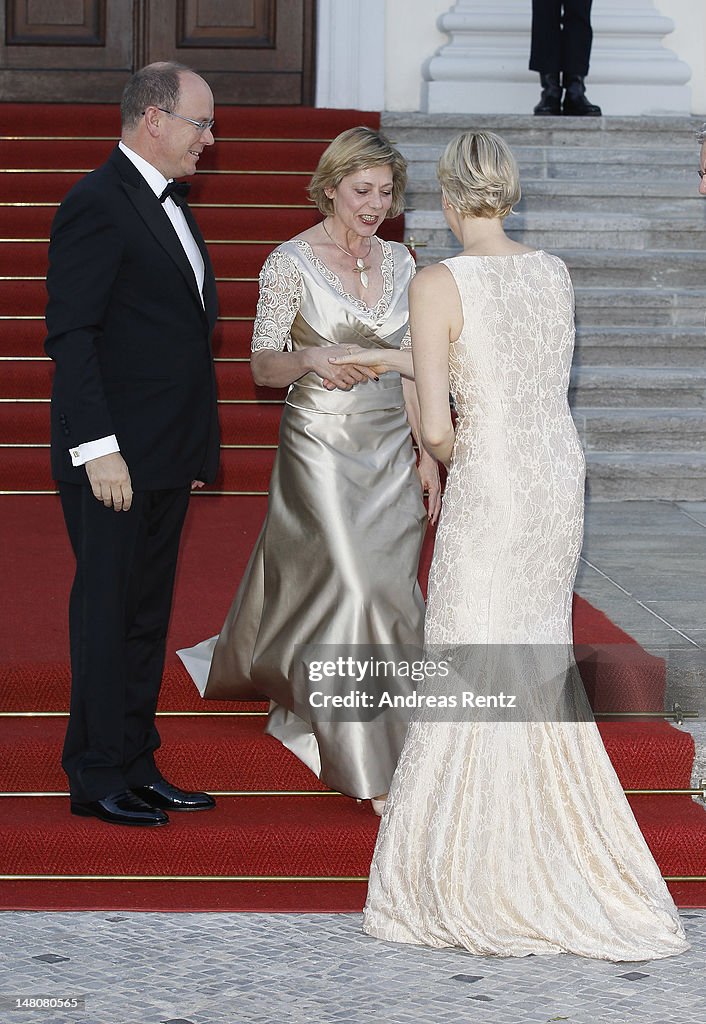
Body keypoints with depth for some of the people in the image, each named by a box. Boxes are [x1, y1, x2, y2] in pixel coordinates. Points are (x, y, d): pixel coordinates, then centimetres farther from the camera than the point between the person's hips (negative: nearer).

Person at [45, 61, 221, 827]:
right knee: (107, 615, -2)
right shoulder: (97, 205, -13)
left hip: (166, 460, 9)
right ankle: (98, 779, 5)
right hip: (114, 459, -9)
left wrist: (197, 448, 17)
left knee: (147, 618, 13)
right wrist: (99, 448, -22)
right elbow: (71, 334, -17)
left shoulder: (168, 206, 16)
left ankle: (136, 767, 20)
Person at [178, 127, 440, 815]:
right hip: (321, 443, -6)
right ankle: (369, 772, -5)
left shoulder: (397, 261, 8)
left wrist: (425, 455, 8)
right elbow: (263, 366, -9)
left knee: (387, 592, 7)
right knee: (352, 587, -11)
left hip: (389, 448, 6)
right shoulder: (292, 262, -8)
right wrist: (310, 359, -30)